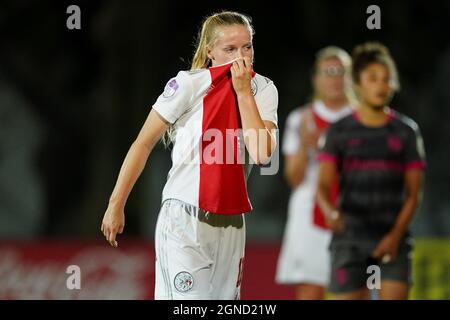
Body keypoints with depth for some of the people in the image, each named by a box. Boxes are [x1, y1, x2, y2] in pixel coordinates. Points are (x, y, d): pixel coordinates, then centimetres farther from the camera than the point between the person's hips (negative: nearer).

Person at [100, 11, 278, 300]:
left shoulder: (263, 90, 2)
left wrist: (243, 92, -12)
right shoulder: (189, 84, -8)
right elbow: (143, 144, -3)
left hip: (231, 223, 5)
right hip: (185, 221, -5)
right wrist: (116, 206, -3)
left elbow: (261, 154, -12)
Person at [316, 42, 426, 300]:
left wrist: (396, 235, -9)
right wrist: (330, 212, -25)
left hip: (392, 240, 0)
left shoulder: (406, 131, 5)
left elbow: (413, 193, 4)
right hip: (350, 239, 0)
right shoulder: (339, 131, 4)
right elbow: (324, 185, -2)